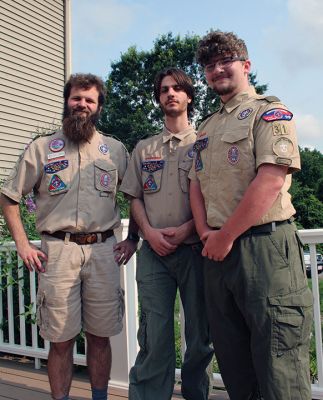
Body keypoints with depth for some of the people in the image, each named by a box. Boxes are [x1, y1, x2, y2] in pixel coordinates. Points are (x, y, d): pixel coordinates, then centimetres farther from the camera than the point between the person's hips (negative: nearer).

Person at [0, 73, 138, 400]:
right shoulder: (41, 148, 8)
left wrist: (133, 239, 8)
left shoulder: (115, 150, 12)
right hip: (58, 251, -1)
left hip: (103, 250, 1)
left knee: (100, 335, 9)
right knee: (61, 339, 4)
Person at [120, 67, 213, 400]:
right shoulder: (143, 148, 17)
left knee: (200, 333, 7)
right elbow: (134, 197, 13)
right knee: (154, 335, 0)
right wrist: (149, 231, -4)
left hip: (195, 247, -1)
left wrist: (186, 228, -13)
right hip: (153, 250, 2)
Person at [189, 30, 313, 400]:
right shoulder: (206, 128, 20)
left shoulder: (269, 112, -2)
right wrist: (206, 234, -2)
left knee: (278, 367, 0)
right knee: (232, 361, 16)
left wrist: (225, 237, -13)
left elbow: (270, 181, -15)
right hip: (216, 252, 7)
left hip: (264, 246, -7)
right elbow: (196, 185, 15)